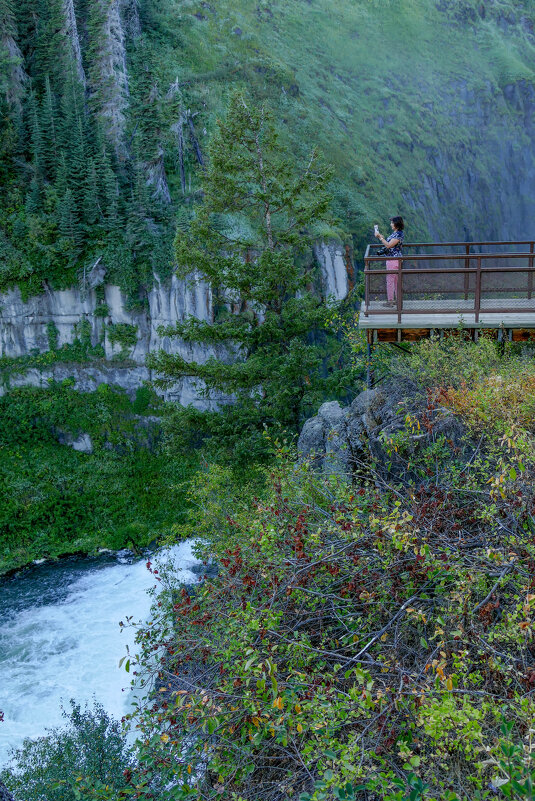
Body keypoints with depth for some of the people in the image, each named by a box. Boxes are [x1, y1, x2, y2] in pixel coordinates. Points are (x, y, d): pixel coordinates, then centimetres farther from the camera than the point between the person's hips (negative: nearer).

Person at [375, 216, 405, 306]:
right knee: (396, 280, 14)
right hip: (391, 259, 10)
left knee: (390, 280, -4)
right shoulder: (395, 233, 13)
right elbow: (389, 243, 18)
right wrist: (382, 237, 8)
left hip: (394, 259, -10)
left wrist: (380, 237, -16)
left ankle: (390, 301, 2)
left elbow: (389, 245, -22)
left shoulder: (398, 234, -18)